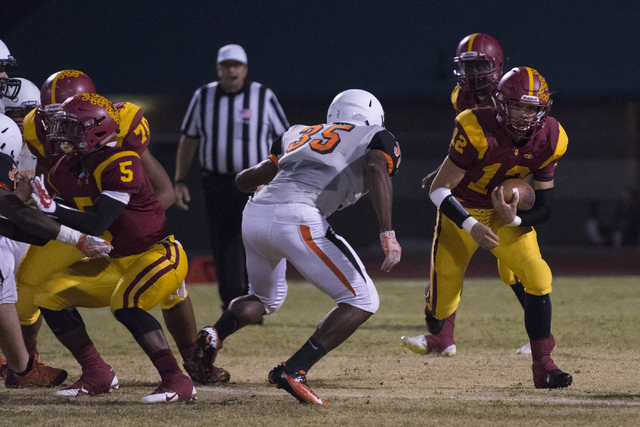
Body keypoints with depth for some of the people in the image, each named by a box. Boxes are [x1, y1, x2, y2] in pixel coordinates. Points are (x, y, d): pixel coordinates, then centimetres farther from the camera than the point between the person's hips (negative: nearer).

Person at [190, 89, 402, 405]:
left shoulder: (300, 135, 30)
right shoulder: (376, 138, 16)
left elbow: (245, 181, 32)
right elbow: (377, 169, -8)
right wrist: (387, 233, -14)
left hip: (254, 215, 7)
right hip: (296, 219, -7)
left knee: (266, 298, 33)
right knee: (362, 301, 2)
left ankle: (212, 336, 7)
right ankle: (293, 371, -10)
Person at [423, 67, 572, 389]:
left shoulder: (550, 141, -16)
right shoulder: (476, 130, -29)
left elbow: (545, 204, -8)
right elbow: (439, 189, -22)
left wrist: (515, 219, -29)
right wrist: (471, 226, -34)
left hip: (508, 214, 3)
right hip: (461, 213, -3)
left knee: (538, 278, -19)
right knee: (442, 309, 0)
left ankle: (542, 365, -10)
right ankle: (436, 300, 41)